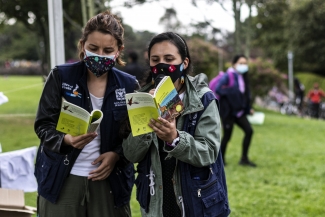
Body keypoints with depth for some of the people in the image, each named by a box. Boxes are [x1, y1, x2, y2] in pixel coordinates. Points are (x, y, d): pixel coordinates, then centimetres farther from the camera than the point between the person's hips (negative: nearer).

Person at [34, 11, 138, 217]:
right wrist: (66, 139, -25)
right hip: (62, 178, -1)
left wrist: (117, 155, -13)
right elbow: (43, 125, -6)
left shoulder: (129, 85, 1)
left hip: (110, 180, 1)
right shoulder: (61, 76, -4)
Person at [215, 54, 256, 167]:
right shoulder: (228, 76, -12)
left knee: (249, 131, -3)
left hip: (239, 110, 7)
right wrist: (231, 91, -25)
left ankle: (244, 158, 8)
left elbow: (246, 94, 15)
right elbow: (218, 89, -22)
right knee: (227, 135, -1)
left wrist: (248, 108, 10)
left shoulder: (243, 77, 11)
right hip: (228, 111, -7)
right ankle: (221, 159, 19)